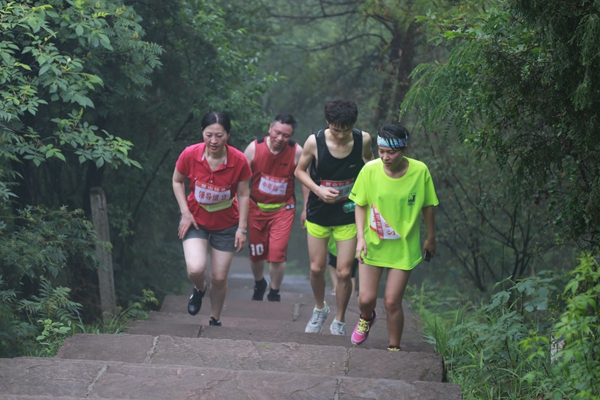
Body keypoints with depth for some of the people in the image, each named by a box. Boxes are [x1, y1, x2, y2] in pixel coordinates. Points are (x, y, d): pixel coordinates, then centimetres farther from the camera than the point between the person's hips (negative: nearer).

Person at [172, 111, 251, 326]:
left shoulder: (239, 160, -20)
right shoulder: (190, 155, -20)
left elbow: (243, 195, -7)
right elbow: (177, 181, -1)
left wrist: (242, 228, -7)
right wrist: (185, 212, -10)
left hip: (226, 224, 0)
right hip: (196, 219, 0)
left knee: (219, 278, 6)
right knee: (195, 269, -22)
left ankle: (215, 320, 31)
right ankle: (199, 289, 15)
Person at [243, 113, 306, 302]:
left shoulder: (297, 152, -13)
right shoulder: (254, 148, -12)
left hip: (283, 209, -2)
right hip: (256, 208, 2)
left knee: (277, 254, -12)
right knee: (256, 253, 13)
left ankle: (274, 294, 12)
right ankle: (259, 284, 44)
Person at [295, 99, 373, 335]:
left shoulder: (363, 140, -14)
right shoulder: (315, 142, -16)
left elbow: (370, 167, 8)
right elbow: (300, 170, -1)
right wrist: (318, 190, -17)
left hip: (348, 216, 0)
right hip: (319, 215, 1)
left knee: (344, 272, -2)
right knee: (317, 268, 9)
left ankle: (339, 322, 20)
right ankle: (320, 309, 39)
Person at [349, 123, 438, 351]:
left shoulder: (420, 171, -14)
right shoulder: (370, 170, -14)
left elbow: (427, 207, 0)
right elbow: (361, 205, 0)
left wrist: (431, 239, 11)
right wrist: (360, 237, -11)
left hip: (403, 247, -1)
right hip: (373, 244, 1)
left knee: (392, 302, -2)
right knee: (366, 298, 0)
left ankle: (394, 348, 19)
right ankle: (366, 318, 38)